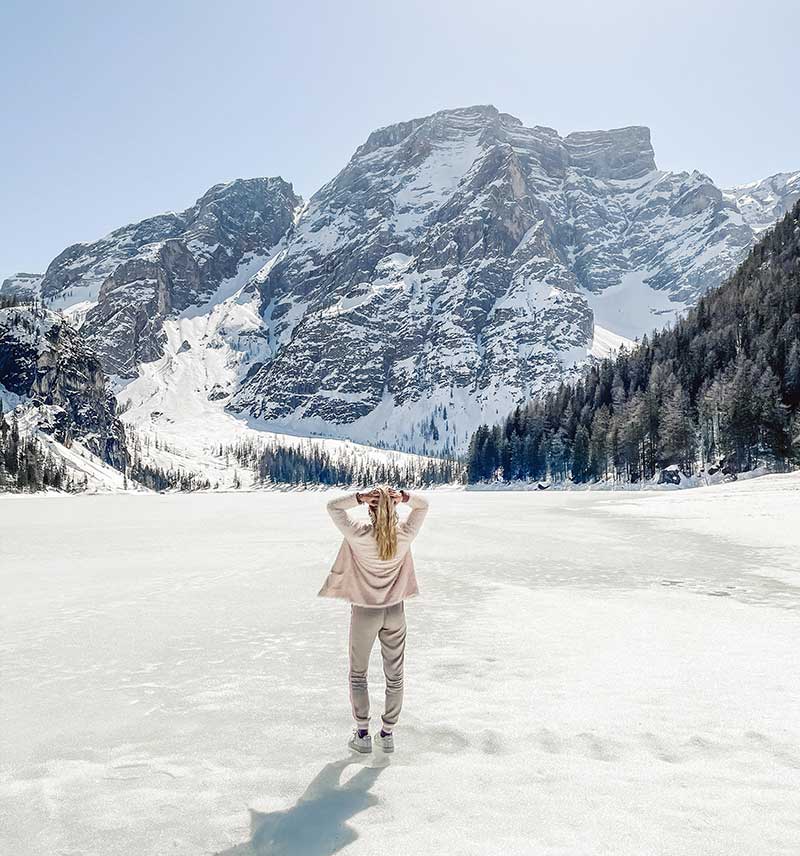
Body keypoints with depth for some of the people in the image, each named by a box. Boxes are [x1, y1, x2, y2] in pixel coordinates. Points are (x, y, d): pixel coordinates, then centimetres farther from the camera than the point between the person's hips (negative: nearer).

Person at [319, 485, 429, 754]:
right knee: (394, 676, 16)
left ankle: (362, 734, 22)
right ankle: (388, 733, 26)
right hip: (395, 612, 2)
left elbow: (333, 506, -8)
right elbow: (423, 505, 3)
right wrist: (404, 496, -17)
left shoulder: (359, 535, -19)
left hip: (365, 612, -2)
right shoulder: (405, 535, -12)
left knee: (358, 674, 17)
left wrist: (360, 497, -23)